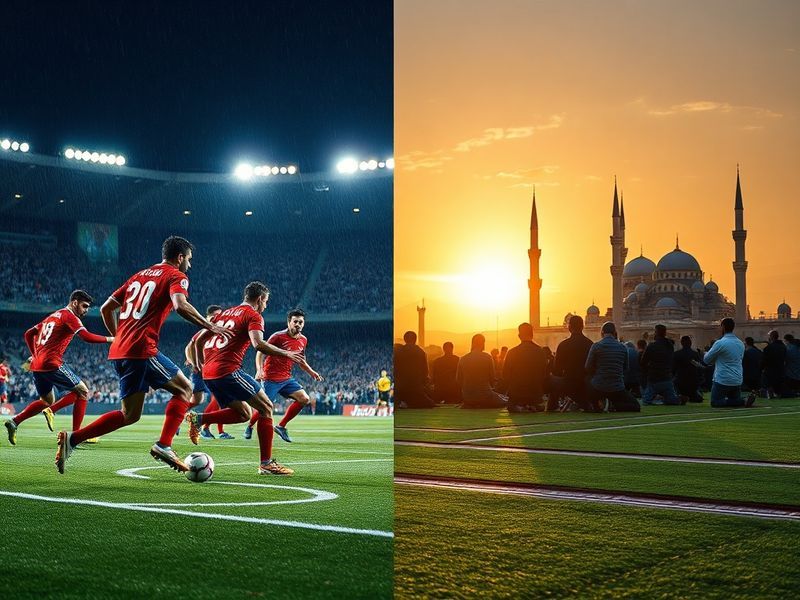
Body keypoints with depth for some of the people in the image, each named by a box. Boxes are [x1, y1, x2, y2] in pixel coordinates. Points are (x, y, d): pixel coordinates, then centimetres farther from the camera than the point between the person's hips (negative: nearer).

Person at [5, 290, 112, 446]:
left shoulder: (53, 316, 23)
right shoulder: (69, 316, -4)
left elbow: (28, 334, 26)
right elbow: (87, 337, -19)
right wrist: (109, 339, -11)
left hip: (37, 365, 9)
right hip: (52, 364, -9)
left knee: (47, 401, 25)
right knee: (82, 392, 1)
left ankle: (14, 422, 9)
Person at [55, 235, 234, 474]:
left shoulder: (139, 275, 25)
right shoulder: (176, 276, 2)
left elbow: (106, 308, 24)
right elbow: (180, 305, -19)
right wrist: (210, 326, -11)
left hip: (119, 351, 8)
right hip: (142, 350, -8)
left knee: (130, 415, 11)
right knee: (184, 389, 8)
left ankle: (72, 438, 0)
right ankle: (163, 445, -5)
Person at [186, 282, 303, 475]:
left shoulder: (224, 313, 24)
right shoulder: (253, 316, 0)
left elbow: (199, 340, 25)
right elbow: (258, 344, -18)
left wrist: (202, 364, 37)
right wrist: (286, 354, -8)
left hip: (208, 373, 8)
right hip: (228, 371, -8)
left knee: (243, 413, 18)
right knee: (266, 408, 1)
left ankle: (199, 418, 3)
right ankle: (266, 463, -4)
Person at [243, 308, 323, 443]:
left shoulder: (303, 340, 6)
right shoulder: (278, 336, -15)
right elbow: (260, 352, -13)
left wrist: (311, 372, 13)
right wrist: (259, 370, -26)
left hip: (287, 378, 6)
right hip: (271, 378, -6)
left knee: (304, 399, -8)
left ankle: (281, 426, 3)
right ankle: (249, 426, 24)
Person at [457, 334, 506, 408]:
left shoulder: (463, 359, -1)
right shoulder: (488, 358, -8)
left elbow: (458, 380, 4)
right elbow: (492, 380, -1)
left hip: (467, 397, 5)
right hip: (485, 396, -5)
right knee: (504, 401, 22)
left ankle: (469, 407, 14)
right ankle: (483, 407, 10)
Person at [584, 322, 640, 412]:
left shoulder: (596, 346, -6)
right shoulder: (623, 348, 2)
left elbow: (588, 368, -1)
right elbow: (625, 368, 14)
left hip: (598, 388, 0)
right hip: (617, 389, 0)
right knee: (635, 406, 16)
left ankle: (595, 405, -4)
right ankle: (615, 406, -9)